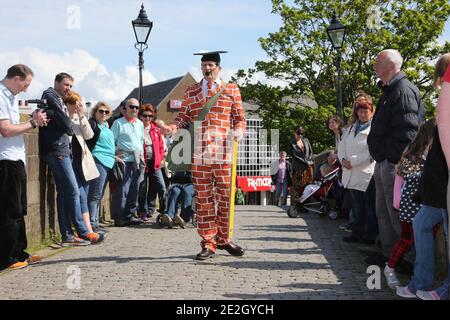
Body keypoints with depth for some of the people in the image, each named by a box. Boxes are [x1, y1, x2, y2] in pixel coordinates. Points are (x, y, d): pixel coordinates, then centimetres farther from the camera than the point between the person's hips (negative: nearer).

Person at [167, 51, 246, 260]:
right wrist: (172, 127, -8)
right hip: (199, 153, 1)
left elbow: (240, 118, 9)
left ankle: (222, 238, 21)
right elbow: (184, 117, 13)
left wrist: (239, 131, -11)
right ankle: (208, 243, 12)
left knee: (225, 197, 4)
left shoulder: (231, 90, 11)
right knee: (203, 198, 4)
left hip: (223, 153, -1)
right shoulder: (190, 92, 15)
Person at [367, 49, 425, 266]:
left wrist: (395, 160, -22)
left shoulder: (403, 90, -14)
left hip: (394, 164, -11)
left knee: (397, 213, -5)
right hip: (383, 163, 11)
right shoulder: (390, 91, 19)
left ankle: (412, 257, 5)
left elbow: (407, 131, -22)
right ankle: (389, 254, 26)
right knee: (383, 212, 16)